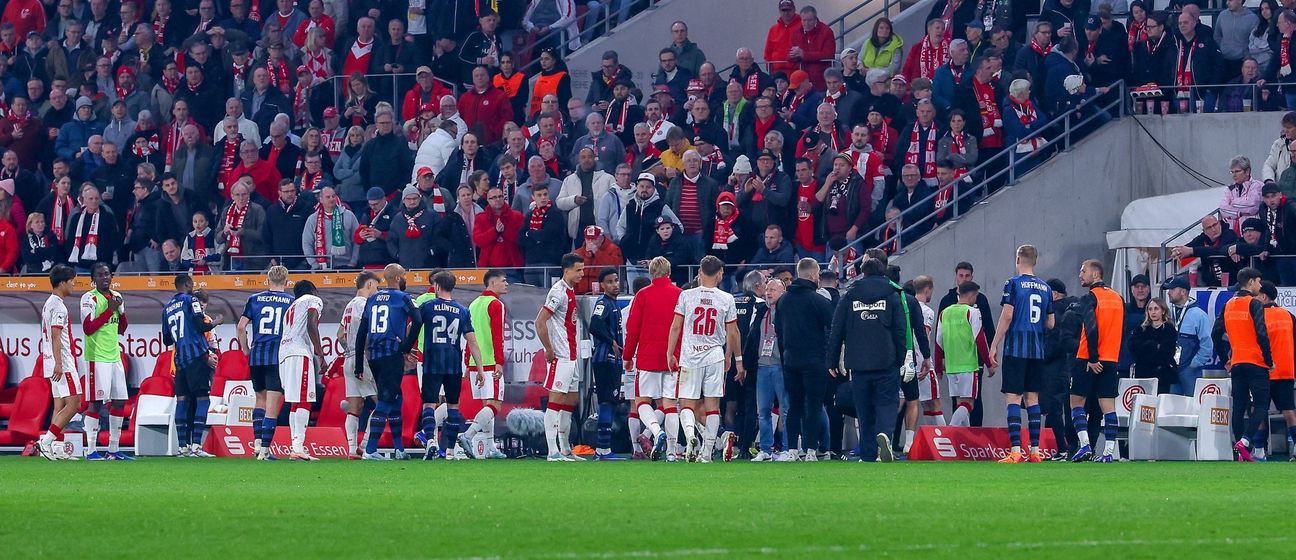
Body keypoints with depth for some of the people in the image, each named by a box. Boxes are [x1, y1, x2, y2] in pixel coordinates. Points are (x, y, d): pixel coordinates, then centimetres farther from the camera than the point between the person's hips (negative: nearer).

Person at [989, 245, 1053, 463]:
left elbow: (1007, 316, -13)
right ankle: (1035, 451, 9)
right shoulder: (1045, 288, 10)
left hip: (1015, 349, -5)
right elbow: (1050, 324, 13)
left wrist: (994, 345, -7)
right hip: (1037, 351, 5)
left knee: (1013, 398, -6)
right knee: (1032, 398, 10)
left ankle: (1016, 451, -14)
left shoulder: (1013, 284, -6)